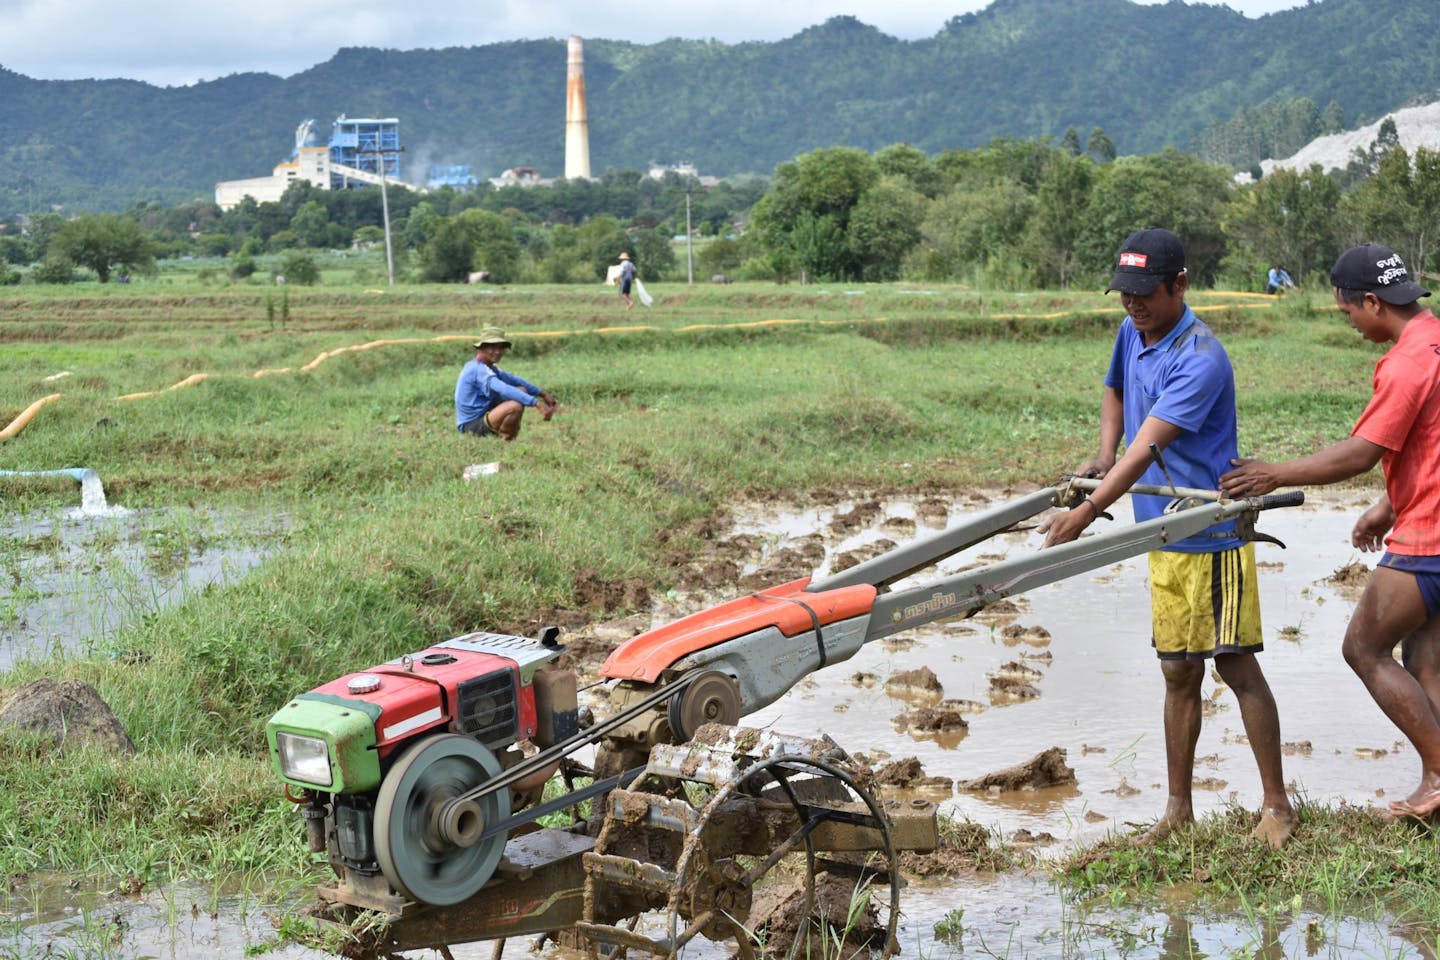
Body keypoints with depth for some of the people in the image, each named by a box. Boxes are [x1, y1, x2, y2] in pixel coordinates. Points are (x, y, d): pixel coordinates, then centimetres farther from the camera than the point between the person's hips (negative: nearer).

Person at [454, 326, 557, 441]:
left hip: (483, 416, 11)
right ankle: (505, 440, -9)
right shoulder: (479, 370, -21)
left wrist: (542, 393, 11)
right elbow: (504, 389, -33)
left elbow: (514, 380, 19)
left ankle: (512, 436, 7)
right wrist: (537, 403, -39)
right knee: (516, 406, -31)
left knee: (521, 390, 10)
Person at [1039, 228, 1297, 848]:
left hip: (1212, 536, -7)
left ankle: (1277, 805, 10)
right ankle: (1178, 810, 19)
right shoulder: (1132, 333, 5)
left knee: (1235, 664, -3)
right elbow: (1114, 391, 26)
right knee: (1178, 673, 12)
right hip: (1162, 538, 8)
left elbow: (1146, 448, -29)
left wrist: (1088, 510, -36)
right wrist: (1104, 458, 9)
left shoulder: (1200, 359, -21)